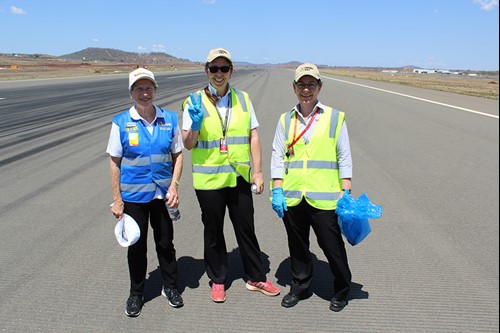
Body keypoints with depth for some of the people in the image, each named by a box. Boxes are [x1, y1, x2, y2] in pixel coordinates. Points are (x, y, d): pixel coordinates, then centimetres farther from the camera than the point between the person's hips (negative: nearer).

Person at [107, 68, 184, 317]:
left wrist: (174, 186, -9)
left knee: (165, 242, 14)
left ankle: (170, 287, 35)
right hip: (133, 194, -1)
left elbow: (177, 155, 2)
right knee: (137, 245, 13)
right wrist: (117, 199, -6)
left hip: (163, 193, 1)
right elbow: (114, 162, -4)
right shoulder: (121, 122, -8)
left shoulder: (170, 119, -3)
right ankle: (136, 293, 32)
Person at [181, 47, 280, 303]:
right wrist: (195, 124, -25)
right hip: (209, 179, -2)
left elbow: (253, 137, 5)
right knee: (213, 233, 12)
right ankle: (217, 281, 31)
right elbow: (188, 144, -5)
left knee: (246, 229, 13)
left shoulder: (243, 99, 4)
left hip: (239, 177, 2)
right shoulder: (195, 102, -4)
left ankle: (256, 278, 31)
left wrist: (258, 171, 0)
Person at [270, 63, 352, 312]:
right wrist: (277, 191, -2)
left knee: (332, 246, 6)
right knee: (297, 246, 15)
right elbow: (277, 156, 6)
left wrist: (346, 193, -3)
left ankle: (341, 290, 29)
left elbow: (344, 158, 3)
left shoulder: (335, 118, 3)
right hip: (291, 196, 3)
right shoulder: (285, 120, 8)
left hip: (324, 196, -2)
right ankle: (300, 287, 35)